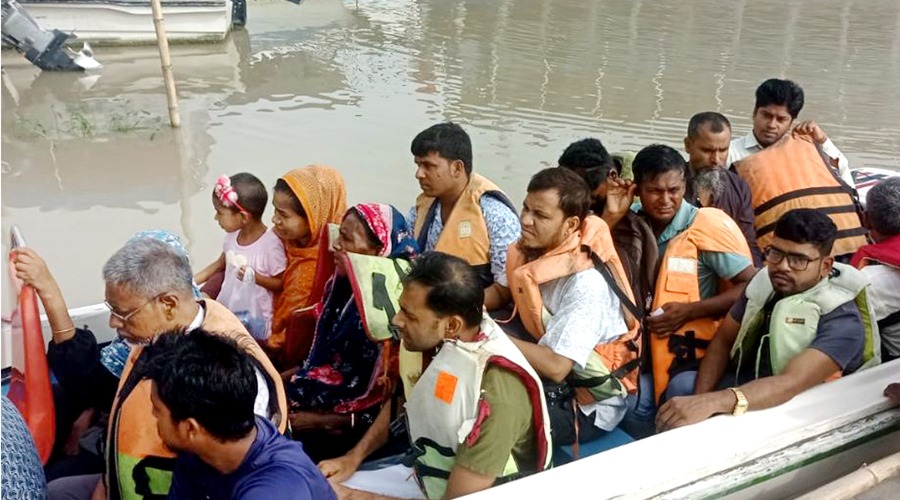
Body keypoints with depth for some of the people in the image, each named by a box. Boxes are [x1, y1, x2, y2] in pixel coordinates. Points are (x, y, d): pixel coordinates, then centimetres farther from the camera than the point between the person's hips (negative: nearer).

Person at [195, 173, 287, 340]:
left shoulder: (271, 244, -20)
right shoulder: (232, 236, 1)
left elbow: (281, 284, -13)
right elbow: (220, 265, 18)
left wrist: (254, 276, -27)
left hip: (253, 319, -7)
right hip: (226, 310, 7)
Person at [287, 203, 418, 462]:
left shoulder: (392, 313, -22)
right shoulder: (343, 286, 2)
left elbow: (388, 410, -18)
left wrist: (322, 421, -16)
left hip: (359, 433, -8)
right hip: (327, 395, 8)